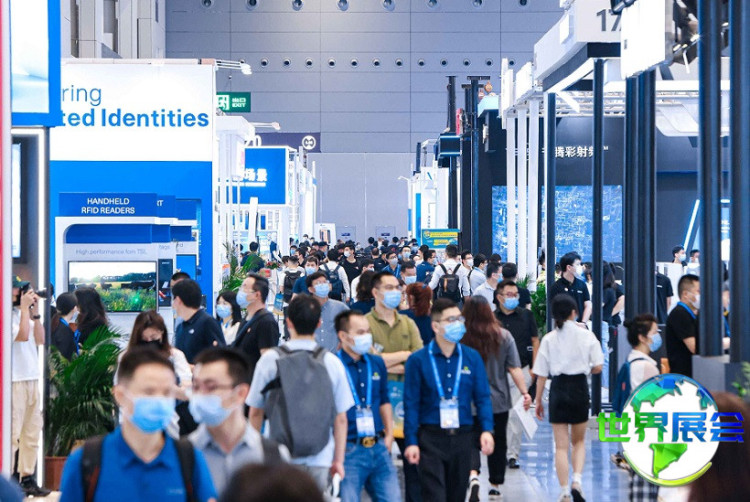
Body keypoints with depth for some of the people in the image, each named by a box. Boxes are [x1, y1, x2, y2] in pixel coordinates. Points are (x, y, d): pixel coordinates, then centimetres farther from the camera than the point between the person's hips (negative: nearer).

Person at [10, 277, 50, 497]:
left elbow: (40, 339, 11)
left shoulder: (24, 314, 13)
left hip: (32, 379, 9)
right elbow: (23, 335, -21)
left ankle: (27, 478, 20)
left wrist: (36, 312, 4)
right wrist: (25, 308, -13)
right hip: (15, 382, -9)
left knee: (32, 432, 12)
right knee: (12, 434, -8)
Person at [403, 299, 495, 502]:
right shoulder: (418, 360, -2)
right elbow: (411, 403, -2)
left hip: (462, 438, 3)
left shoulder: (472, 357, 6)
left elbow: (482, 397, 6)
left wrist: (487, 429, -9)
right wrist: (411, 441, -8)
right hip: (431, 438, -3)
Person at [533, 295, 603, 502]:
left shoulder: (549, 339, -1)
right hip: (579, 388, 0)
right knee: (578, 441, 17)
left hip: (558, 388, 0)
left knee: (561, 445, 5)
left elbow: (541, 374, 0)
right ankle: (577, 479, -5)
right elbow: (598, 367, -5)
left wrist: (538, 400, 7)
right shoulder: (587, 336, -2)